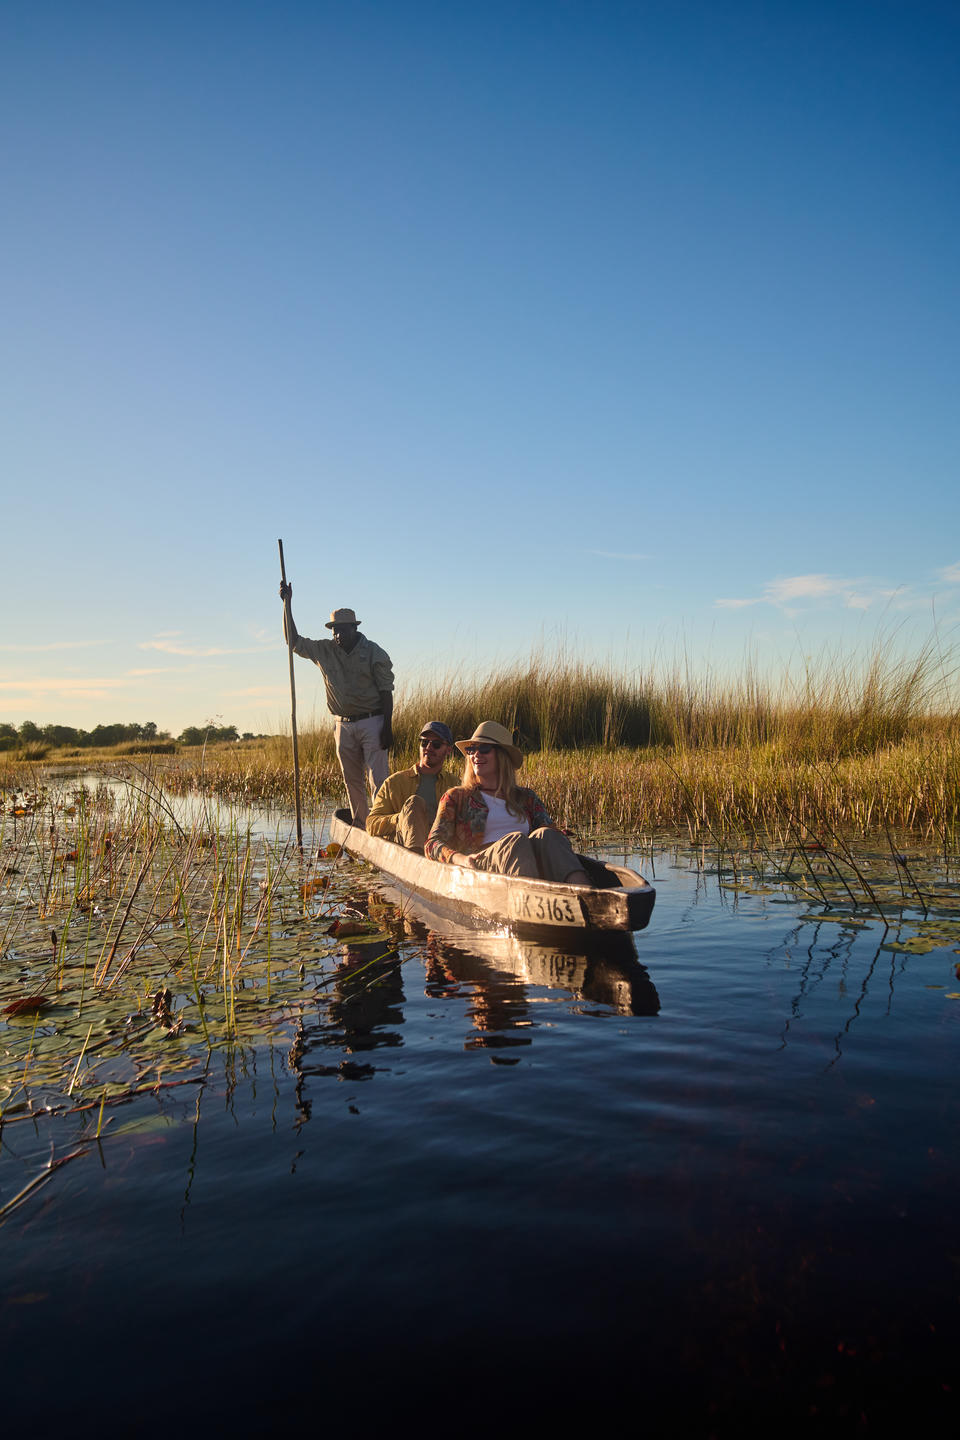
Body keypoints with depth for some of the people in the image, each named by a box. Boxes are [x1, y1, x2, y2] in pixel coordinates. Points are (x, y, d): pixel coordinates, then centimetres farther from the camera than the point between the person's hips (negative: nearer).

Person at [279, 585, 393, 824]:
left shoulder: (374, 653, -5)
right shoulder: (324, 650, 7)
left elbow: (386, 691, -5)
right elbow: (293, 641, 8)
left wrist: (387, 727, -11)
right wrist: (287, 603, 1)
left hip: (371, 722, -4)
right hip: (343, 725, 5)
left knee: (379, 778, -9)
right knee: (352, 781, 9)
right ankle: (360, 825, 17)